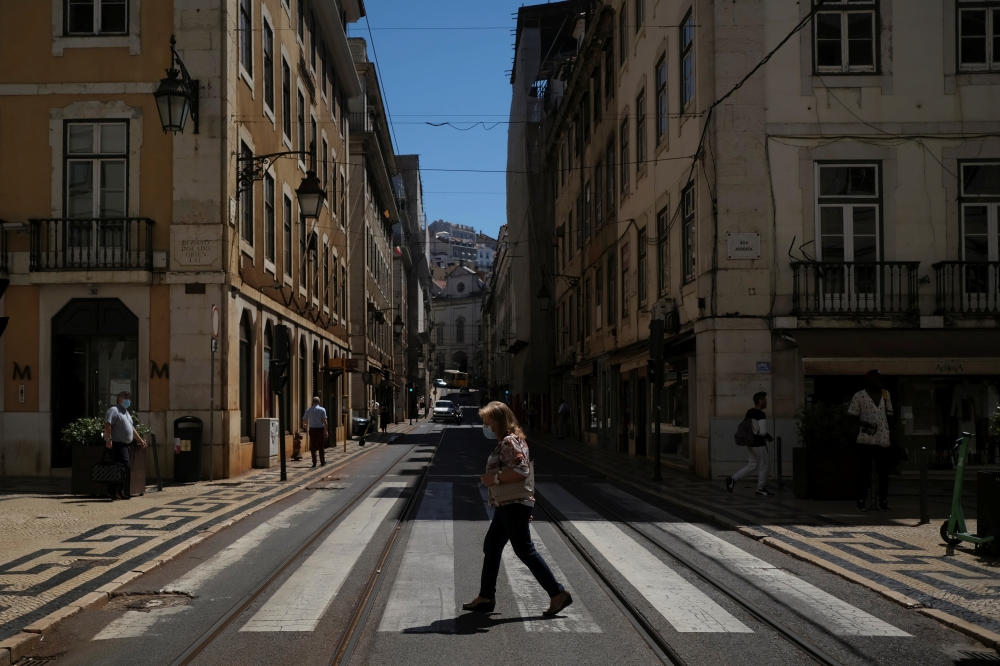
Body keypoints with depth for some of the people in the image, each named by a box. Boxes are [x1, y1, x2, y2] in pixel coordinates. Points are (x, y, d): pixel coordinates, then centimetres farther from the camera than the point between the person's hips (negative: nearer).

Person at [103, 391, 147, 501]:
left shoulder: (126, 412, 23)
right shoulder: (114, 410, -8)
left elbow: (132, 428, 30)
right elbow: (107, 424, -19)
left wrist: (140, 440, 28)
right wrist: (108, 439, -27)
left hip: (125, 444, 10)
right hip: (117, 444, -10)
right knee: (125, 466, -16)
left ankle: (112, 492, 11)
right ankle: (121, 492, -15)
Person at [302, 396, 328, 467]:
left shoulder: (308, 410, 2)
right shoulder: (322, 410, -5)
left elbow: (304, 420, 9)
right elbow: (325, 421, -12)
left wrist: (304, 425, 31)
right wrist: (326, 430, -7)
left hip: (312, 429, 1)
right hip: (320, 429, -1)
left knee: (313, 447, 7)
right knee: (320, 446, 9)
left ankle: (314, 463, 7)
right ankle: (322, 462, 13)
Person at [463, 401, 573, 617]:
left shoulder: (509, 442, -16)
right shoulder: (505, 442, 16)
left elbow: (522, 471, -26)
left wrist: (495, 478, -20)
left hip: (514, 505, -11)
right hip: (507, 505, 11)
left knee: (525, 550, -6)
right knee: (491, 547, 13)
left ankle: (558, 594, -1)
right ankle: (486, 597, 20)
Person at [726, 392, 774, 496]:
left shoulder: (749, 412, 7)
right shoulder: (761, 415, -19)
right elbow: (763, 432, -24)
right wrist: (769, 436, -2)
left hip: (750, 443, 8)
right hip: (759, 444, -8)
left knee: (751, 465, 15)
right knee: (763, 466, 8)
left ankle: (733, 479, 3)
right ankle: (761, 488, 19)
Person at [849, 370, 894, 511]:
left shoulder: (885, 394, 11)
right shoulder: (859, 396, -2)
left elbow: (889, 414, 19)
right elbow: (852, 416, 0)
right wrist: (862, 424, -16)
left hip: (883, 439, 4)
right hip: (866, 439, -4)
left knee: (883, 472, 6)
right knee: (863, 471, 0)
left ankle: (883, 501, 13)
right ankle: (861, 500, 7)